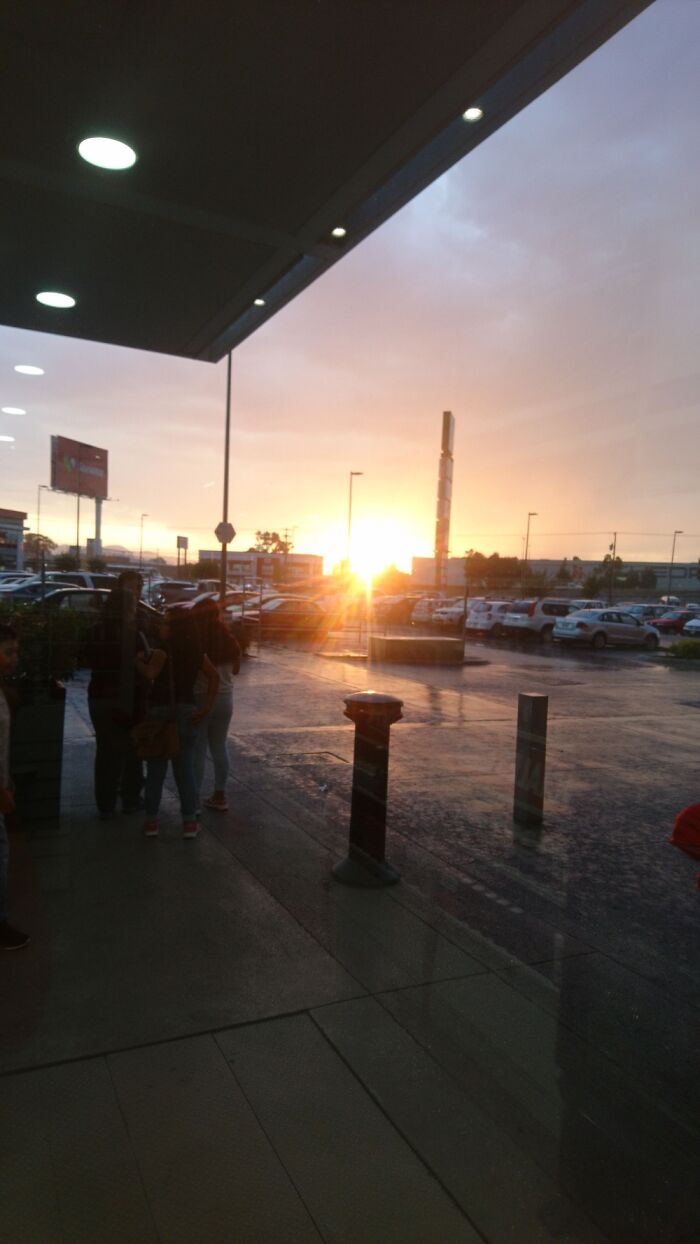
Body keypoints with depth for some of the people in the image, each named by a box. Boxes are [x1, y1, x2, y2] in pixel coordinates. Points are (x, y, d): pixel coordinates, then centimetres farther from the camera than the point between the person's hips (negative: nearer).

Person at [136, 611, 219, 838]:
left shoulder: (163, 650, -12)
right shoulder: (196, 651, 6)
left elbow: (150, 673, -27)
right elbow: (214, 677, 3)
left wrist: (139, 661, -9)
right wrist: (206, 707, 0)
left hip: (159, 712, -4)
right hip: (186, 712, 4)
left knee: (155, 770, 8)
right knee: (185, 769, 9)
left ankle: (151, 820, 13)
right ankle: (189, 821, 11)